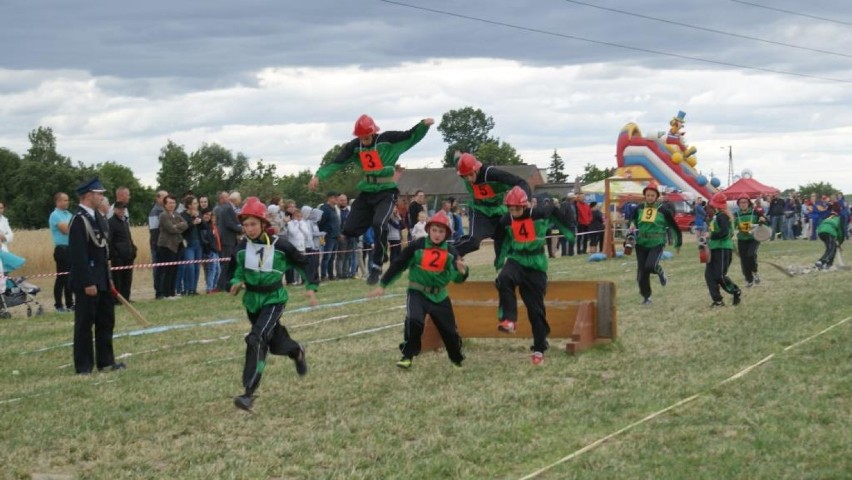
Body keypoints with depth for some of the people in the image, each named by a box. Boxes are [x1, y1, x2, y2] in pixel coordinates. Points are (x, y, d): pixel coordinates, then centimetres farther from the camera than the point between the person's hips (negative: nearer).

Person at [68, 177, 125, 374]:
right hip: (87, 282, -9)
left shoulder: (97, 217, 12)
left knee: (106, 321, 13)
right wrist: (87, 283, -22)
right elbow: (78, 255, -21)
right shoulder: (79, 220, -16)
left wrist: (108, 277, 16)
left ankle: (105, 361, 22)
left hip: (102, 279, 9)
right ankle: (84, 366, 7)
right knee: (85, 323, 0)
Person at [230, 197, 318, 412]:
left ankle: (249, 393, -22)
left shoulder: (280, 245, -17)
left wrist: (311, 286, -5)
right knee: (275, 342, 20)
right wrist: (237, 282, -8)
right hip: (251, 300, 5)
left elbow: (302, 263, -2)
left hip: (274, 299, -5)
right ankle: (298, 352, 56)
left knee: (256, 339, -23)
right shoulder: (242, 247, -7)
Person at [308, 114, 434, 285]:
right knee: (349, 230, 1)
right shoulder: (354, 146, 0)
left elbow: (412, 136, -8)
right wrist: (318, 176, -16)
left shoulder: (388, 140, -9)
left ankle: (376, 266, -16)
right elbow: (336, 162, -3)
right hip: (366, 193, 5)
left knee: (379, 224, -29)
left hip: (386, 192, -5)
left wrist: (424, 125, -28)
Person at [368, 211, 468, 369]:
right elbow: (398, 265, -3)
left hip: (439, 296, 3)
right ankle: (407, 356, -11)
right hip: (417, 292, -3)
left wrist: (462, 271, -36)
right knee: (414, 321, -29)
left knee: (449, 330, 8)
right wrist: (382, 285, -1)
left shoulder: (450, 252, -6)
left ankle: (457, 359, 35)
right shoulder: (417, 246, -11)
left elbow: (457, 278, -12)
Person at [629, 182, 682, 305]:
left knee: (650, 266, -25)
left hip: (657, 244, -4)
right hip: (641, 244, 4)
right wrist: (633, 232, 1)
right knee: (642, 271, 2)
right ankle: (646, 296, 20)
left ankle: (660, 272, 11)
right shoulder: (639, 208, 5)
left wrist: (678, 242, 6)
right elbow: (633, 222, 21)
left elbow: (674, 226, 3)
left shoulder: (663, 209, -6)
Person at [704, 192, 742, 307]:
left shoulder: (722, 216, -15)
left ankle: (736, 291, 11)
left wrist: (710, 235, -17)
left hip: (723, 249, -10)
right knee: (709, 275, 3)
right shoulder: (715, 216, 14)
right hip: (714, 249, 10)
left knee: (719, 276, -10)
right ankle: (717, 300, 5)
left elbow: (724, 232, -26)